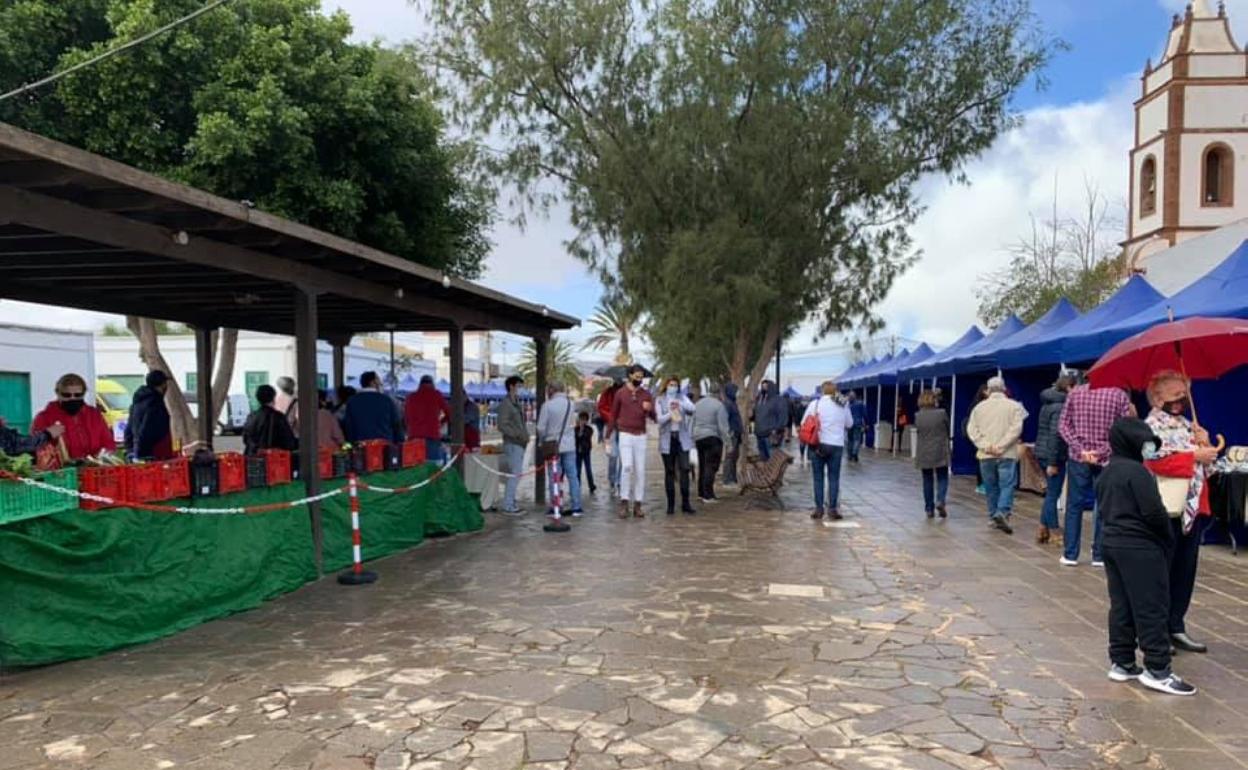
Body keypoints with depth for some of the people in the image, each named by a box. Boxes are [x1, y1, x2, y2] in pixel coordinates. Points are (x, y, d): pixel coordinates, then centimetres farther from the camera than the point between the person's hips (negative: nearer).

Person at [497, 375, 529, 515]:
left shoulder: (517, 404, 18)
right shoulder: (505, 404, -10)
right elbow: (502, 426, -17)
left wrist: (526, 435, 7)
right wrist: (518, 435, -20)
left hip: (520, 444, 9)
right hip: (512, 445, -9)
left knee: (515, 475, 12)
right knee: (515, 475, -11)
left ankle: (511, 504, 18)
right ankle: (508, 506, -7)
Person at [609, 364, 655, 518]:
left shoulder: (646, 394, 8)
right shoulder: (620, 393, 3)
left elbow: (653, 417, 5)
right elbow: (613, 415, 11)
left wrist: (649, 409, -17)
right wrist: (609, 434, 13)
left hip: (641, 436, 3)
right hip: (625, 435, -3)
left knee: (640, 470, 2)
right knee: (627, 466, -16)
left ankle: (637, 505, 7)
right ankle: (624, 502, -10)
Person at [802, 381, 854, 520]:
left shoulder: (815, 403, -3)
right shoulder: (843, 405, 2)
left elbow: (804, 423, 0)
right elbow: (849, 424, 12)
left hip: (818, 444, -1)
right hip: (837, 445, 1)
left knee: (818, 478, 7)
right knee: (834, 478, 7)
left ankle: (819, 509, 7)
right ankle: (832, 509, 7)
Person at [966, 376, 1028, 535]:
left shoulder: (979, 407, 6)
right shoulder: (1014, 406, -2)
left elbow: (971, 429, -1)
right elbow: (1016, 428, -12)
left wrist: (985, 445, -7)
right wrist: (1001, 446, -13)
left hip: (985, 455, 3)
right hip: (1007, 455, -3)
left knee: (991, 487, 13)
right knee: (1007, 485, -3)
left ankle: (993, 516, 20)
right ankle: (1002, 513, -22)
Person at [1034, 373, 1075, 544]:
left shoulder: (1048, 403, 13)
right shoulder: (1061, 407, -15)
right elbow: (1055, 434, -21)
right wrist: (1053, 463, -21)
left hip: (1042, 452, 9)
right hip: (1053, 455, -9)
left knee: (1051, 493, 16)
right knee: (1053, 494, -2)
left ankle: (1043, 531, 20)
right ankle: (1054, 534, 6)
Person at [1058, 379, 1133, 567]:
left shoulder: (1075, 393, -1)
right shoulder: (1120, 395, -6)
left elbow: (1063, 426, -3)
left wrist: (1080, 449, -7)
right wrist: (1102, 451, -10)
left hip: (1078, 459, 1)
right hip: (1107, 460, -1)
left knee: (1074, 505, 8)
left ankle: (1070, 554, 10)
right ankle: (1099, 555, 13)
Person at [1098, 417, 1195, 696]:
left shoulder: (1105, 473, 12)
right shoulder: (1137, 471, -15)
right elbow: (1153, 512, -17)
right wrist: (1169, 538, -2)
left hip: (1111, 543, 9)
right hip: (1140, 547, -9)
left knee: (1121, 606, 12)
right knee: (1152, 608, -2)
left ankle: (1121, 663, 17)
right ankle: (1157, 669, 1)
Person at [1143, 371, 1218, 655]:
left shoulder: (1187, 425, 17)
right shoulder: (1153, 425, -8)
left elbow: (1204, 466, 21)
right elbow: (1156, 462, -22)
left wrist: (1205, 444, 2)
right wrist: (1195, 455, -16)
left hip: (1193, 508, 8)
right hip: (1166, 510, -8)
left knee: (1185, 571, 13)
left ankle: (1176, 626, 22)